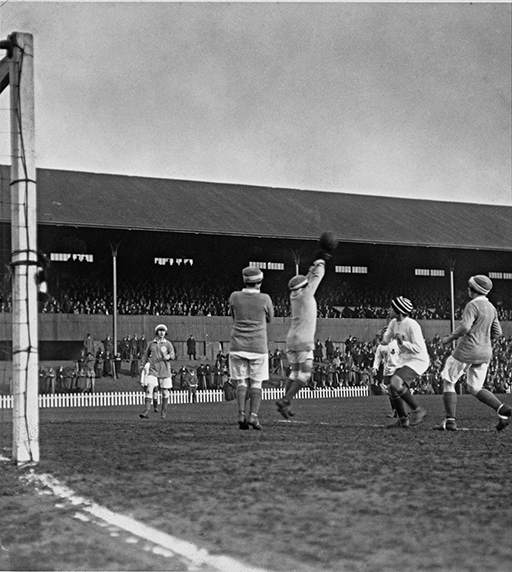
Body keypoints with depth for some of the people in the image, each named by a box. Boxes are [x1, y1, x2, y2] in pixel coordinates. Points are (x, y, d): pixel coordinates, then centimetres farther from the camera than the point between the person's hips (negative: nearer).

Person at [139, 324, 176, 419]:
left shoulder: (168, 344, 3)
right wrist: (144, 365, 18)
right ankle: (146, 411, -18)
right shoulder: (151, 344, 9)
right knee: (149, 390, -15)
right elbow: (147, 355, 22)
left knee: (165, 392, 7)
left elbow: (173, 355, -5)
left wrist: (168, 356, -25)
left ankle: (164, 411, 24)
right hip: (153, 370, 1)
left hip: (164, 371, 0)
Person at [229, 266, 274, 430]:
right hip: (258, 347, -1)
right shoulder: (264, 299, -7)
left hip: (237, 346, 2)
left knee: (241, 382, 8)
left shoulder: (234, 297, -2)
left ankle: (241, 414, -6)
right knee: (256, 383, 7)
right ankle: (253, 415, -6)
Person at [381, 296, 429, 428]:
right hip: (404, 359, 9)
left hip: (418, 360, -9)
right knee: (392, 389, 5)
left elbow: (418, 348, -22)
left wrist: (402, 342, -29)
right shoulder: (394, 323, 3)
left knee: (396, 383, -27)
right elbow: (386, 339, 16)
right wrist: (385, 340, -5)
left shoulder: (412, 325, -21)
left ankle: (418, 410, -14)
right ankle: (403, 419, 21)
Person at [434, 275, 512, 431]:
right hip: (485, 353, 8)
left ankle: (450, 421, 0)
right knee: (474, 388, 14)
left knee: (448, 381, 6)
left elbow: (464, 327, -25)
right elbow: (497, 332, 14)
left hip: (467, 352, -8)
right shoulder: (491, 308, 11)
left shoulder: (473, 305, -14)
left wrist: (449, 338, -11)